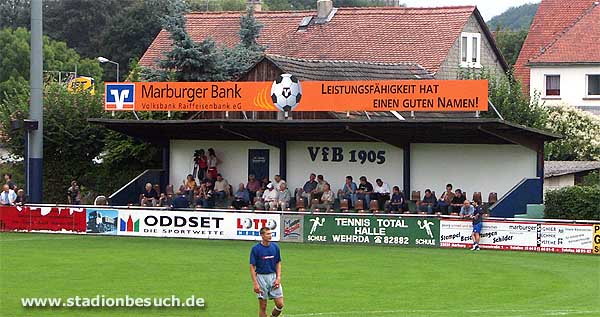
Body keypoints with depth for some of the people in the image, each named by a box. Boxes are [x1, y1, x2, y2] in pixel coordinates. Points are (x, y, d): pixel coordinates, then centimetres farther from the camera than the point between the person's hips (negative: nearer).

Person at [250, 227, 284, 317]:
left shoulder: (275, 247, 3)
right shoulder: (255, 249, -8)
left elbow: (278, 263, 9)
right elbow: (252, 267, -6)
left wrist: (278, 278, -3)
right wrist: (255, 283, -13)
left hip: (273, 276, 3)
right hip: (261, 277, -3)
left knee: (280, 304, -2)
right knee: (263, 306, 1)